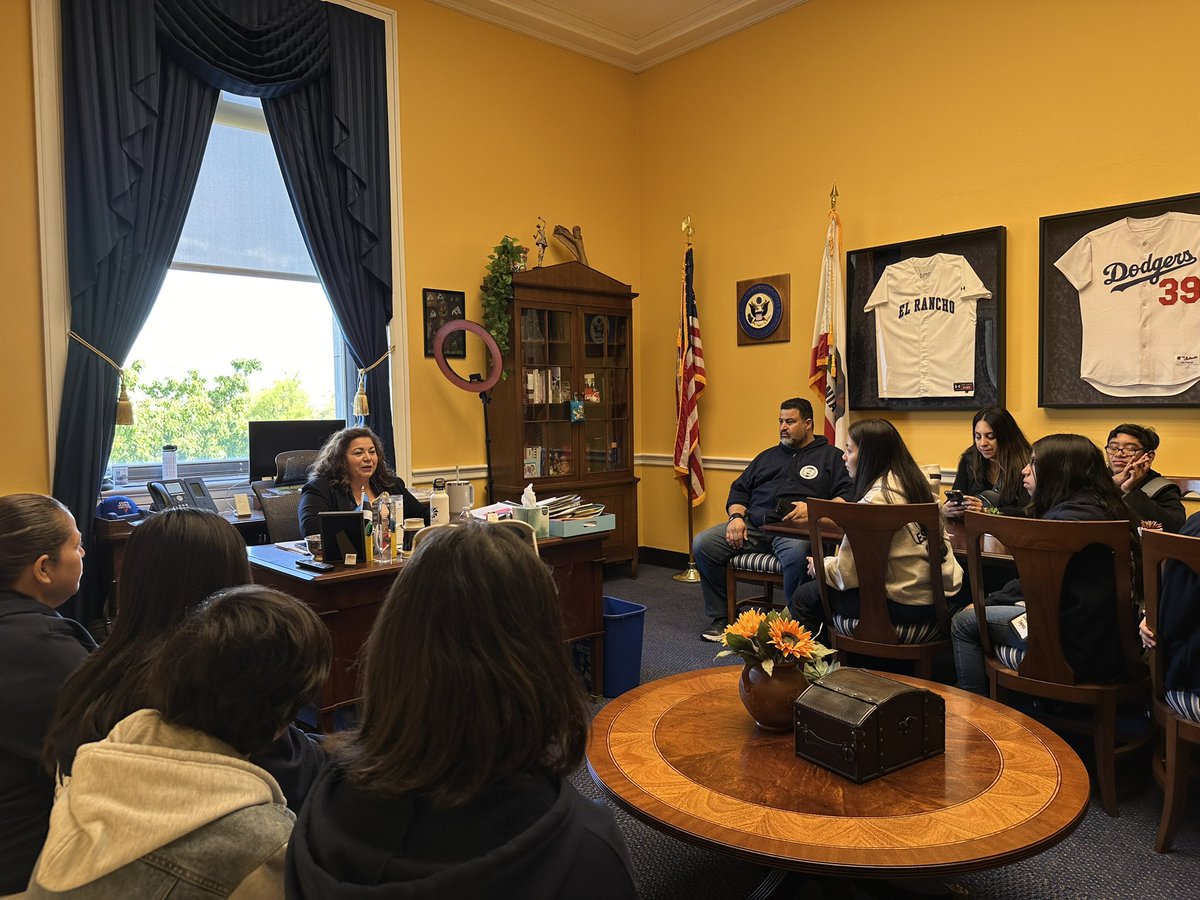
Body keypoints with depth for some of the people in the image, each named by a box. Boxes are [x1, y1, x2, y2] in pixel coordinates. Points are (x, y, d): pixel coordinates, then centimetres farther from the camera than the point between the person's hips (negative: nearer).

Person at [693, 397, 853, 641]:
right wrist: (736, 516, 5)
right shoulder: (768, 456, 29)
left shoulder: (831, 456, 14)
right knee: (702, 544, -16)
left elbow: (848, 495, 1)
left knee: (796, 554, -41)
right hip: (753, 524, 5)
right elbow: (739, 489, 26)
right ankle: (720, 617, -6)